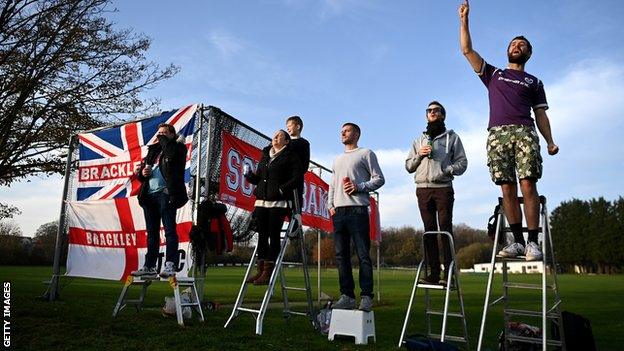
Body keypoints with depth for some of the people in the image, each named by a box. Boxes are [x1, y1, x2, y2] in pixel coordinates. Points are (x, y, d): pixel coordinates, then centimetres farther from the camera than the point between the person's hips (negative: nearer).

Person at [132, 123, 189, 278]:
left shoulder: (178, 147, 8)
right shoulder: (153, 150, 25)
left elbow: (171, 152, -17)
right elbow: (140, 171, 27)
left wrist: (163, 138, 0)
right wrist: (142, 173, 3)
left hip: (166, 193, -7)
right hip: (149, 195, 7)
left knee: (169, 229, -10)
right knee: (152, 232, 8)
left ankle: (170, 265, -13)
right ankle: (149, 266, 12)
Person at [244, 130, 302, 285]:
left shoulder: (290, 157, 2)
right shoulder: (265, 156, 21)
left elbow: (296, 177, -8)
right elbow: (259, 178, 20)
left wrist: (282, 189, -17)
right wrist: (250, 176, 0)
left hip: (279, 202, -6)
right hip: (262, 201, 6)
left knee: (274, 235, -5)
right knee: (262, 235, 6)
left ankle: (268, 272, -2)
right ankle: (261, 269, 13)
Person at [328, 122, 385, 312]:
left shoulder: (366, 153, 7)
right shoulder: (337, 159, 26)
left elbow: (379, 179, 0)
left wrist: (359, 187, -14)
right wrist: (331, 205, 11)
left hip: (357, 210, -6)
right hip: (338, 211, 6)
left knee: (363, 255, -7)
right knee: (341, 255, 4)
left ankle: (366, 296, -2)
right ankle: (347, 295, 10)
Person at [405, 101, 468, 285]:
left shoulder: (452, 137, 13)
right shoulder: (419, 140, 23)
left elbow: (462, 162, 4)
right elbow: (408, 166, 17)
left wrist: (446, 170, -13)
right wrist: (419, 155, -1)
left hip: (443, 188, -3)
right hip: (423, 189, 3)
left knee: (446, 229, -8)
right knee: (429, 230, 1)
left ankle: (449, 273, -8)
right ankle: (433, 273, 3)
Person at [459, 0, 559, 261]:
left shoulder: (534, 82, 25)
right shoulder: (493, 74, 26)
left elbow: (541, 114, 16)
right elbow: (467, 50, 20)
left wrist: (550, 141, 1)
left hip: (524, 133, 0)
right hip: (497, 134, 1)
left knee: (528, 186, -14)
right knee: (507, 190, -4)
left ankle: (533, 242, -12)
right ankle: (517, 241, 0)